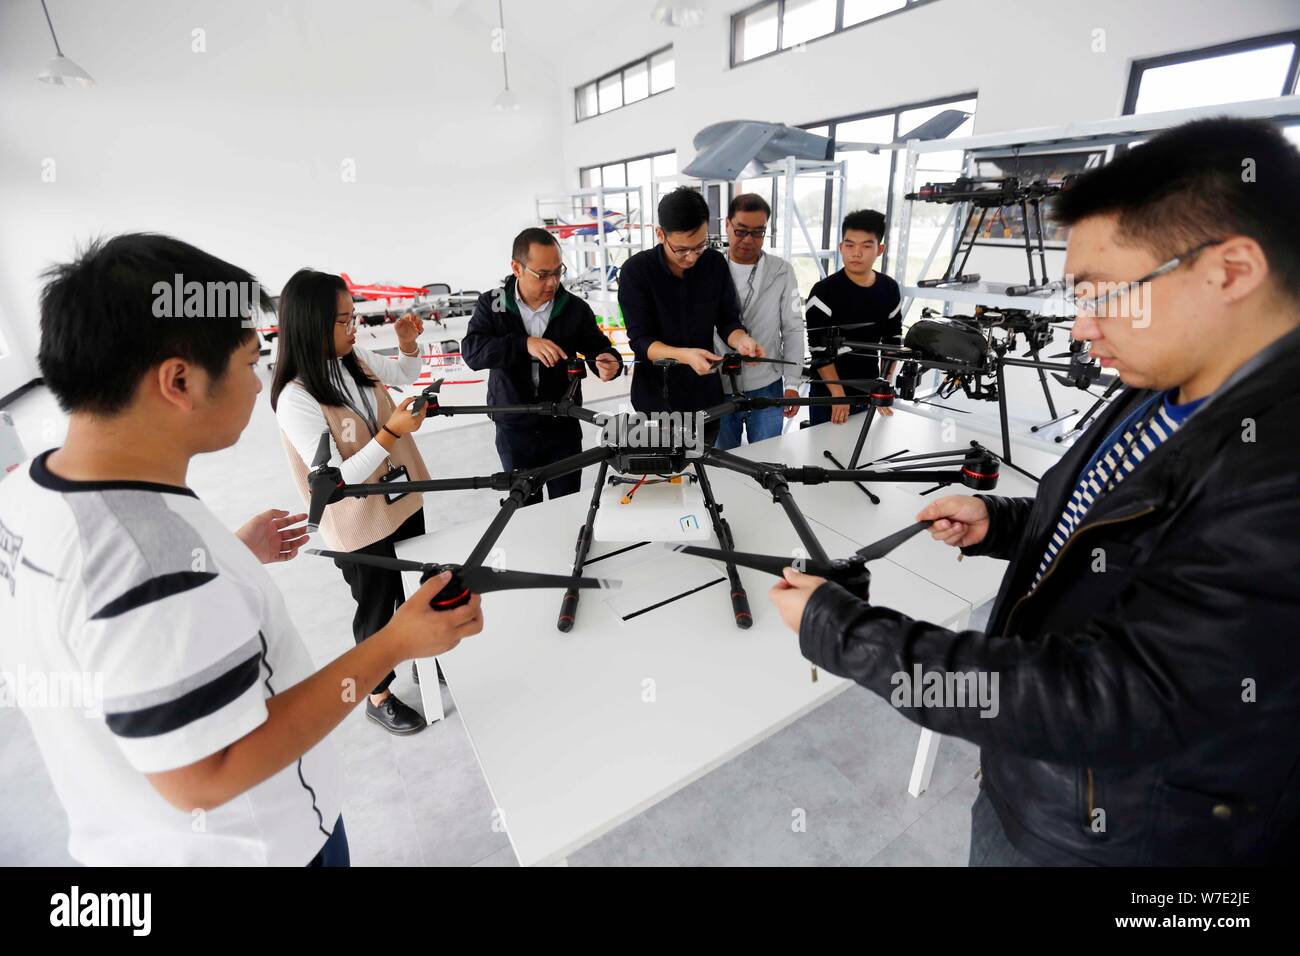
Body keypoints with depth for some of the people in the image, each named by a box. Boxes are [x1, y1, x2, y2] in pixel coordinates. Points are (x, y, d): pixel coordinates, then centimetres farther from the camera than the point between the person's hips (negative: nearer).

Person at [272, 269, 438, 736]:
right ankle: (378, 698, 37)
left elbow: (406, 375, 15)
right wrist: (390, 433, -33)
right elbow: (336, 479, -26)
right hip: (360, 525, -6)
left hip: (404, 502, 7)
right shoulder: (296, 399, -24)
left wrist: (408, 343, -4)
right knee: (377, 609, 13)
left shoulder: (356, 361, -5)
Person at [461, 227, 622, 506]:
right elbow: (472, 350, -18)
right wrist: (525, 344, -32)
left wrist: (610, 364, -26)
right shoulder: (491, 304, -5)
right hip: (513, 430, 0)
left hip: (563, 429, 0)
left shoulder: (575, 308, -5)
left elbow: (600, 349, -1)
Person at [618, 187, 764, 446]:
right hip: (655, 397, -3)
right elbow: (641, 341, -17)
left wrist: (740, 340, -22)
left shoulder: (716, 263, -4)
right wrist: (685, 355, -35)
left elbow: (727, 320, 1)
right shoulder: (635, 271, -13)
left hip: (705, 394, 3)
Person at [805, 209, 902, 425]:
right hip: (828, 395, -4)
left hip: (868, 394, 5)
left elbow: (892, 341, 9)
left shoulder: (889, 289, 3)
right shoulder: (824, 291, -13)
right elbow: (819, 349, -16)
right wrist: (838, 393, -18)